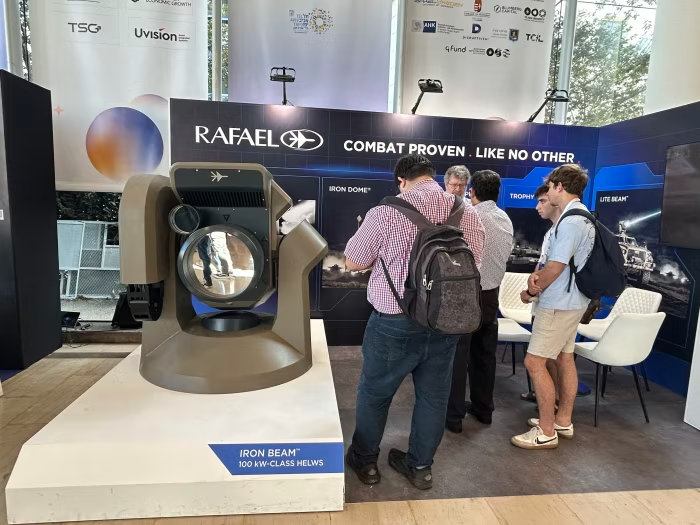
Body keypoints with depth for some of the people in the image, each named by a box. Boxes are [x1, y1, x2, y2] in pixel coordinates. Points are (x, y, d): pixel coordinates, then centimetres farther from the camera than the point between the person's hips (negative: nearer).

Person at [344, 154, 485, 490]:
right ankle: (420, 466, 35)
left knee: (375, 393, 16)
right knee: (433, 396, 18)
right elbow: (473, 266, 10)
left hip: (395, 323, -4)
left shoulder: (386, 212, -14)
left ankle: (364, 461, 35)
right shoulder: (469, 214, 0)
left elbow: (353, 263, -5)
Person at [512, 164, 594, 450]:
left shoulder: (570, 221, -21)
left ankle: (546, 433, 3)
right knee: (565, 359, 16)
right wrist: (539, 274, 0)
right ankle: (563, 421, 29)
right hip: (573, 300, 10)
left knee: (535, 362, -6)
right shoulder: (584, 218, 12)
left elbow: (555, 268, -21)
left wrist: (533, 290, -5)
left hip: (558, 303, -10)